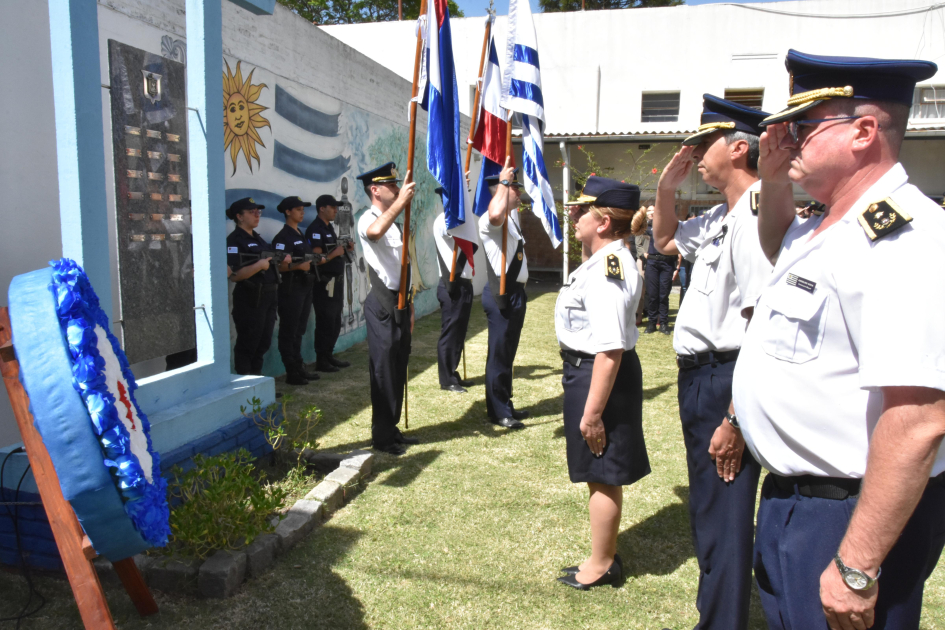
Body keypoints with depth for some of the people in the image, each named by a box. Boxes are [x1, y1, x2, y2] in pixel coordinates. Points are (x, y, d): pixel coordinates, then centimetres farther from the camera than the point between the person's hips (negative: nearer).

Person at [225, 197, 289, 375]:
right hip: (250, 300, -9)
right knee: (247, 345, -2)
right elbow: (234, 275, -19)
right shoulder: (234, 240, -10)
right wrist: (259, 265, -24)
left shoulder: (258, 238, 18)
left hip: (268, 297, 9)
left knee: (263, 344, 14)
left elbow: (270, 265, 23)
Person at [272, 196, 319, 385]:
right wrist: (298, 266, -31)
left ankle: (299, 368, 23)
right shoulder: (282, 237, -11)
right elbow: (280, 266, -19)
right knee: (289, 331, -2)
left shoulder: (300, 235, 17)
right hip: (291, 287, -9)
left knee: (299, 330, 15)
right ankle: (291, 372, 3)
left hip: (305, 285, 9)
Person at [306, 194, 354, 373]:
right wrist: (335, 253, -15)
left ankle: (329, 356, 24)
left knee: (335, 322, 14)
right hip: (324, 283, -10)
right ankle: (321, 360, 3)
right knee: (326, 323, -5)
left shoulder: (329, 228, 17)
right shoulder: (315, 229, -14)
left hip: (336, 281, 10)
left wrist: (346, 249, 7)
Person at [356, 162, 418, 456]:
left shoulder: (394, 221, 17)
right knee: (383, 370, -3)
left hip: (400, 302, 9)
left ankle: (392, 429, 25)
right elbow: (374, 233, -38)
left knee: (398, 369, 13)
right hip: (383, 304, -8)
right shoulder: (368, 219, -10)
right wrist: (400, 201, -38)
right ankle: (382, 436, 8)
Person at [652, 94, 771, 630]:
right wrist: (667, 187, 11)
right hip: (700, 376, 11)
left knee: (724, 522, 3)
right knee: (708, 513, 24)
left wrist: (734, 421, -25)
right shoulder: (721, 217, 10)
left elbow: (764, 326, -26)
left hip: (728, 381, -11)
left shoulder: (756, 215, -21)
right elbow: (666, 241, 29)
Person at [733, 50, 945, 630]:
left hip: (850, 513, -9)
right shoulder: (832, 228, 6)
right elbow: (780, 252, 30)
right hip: (794, 495, 9)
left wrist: (857, 567, -27)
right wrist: (774, 182, 10)